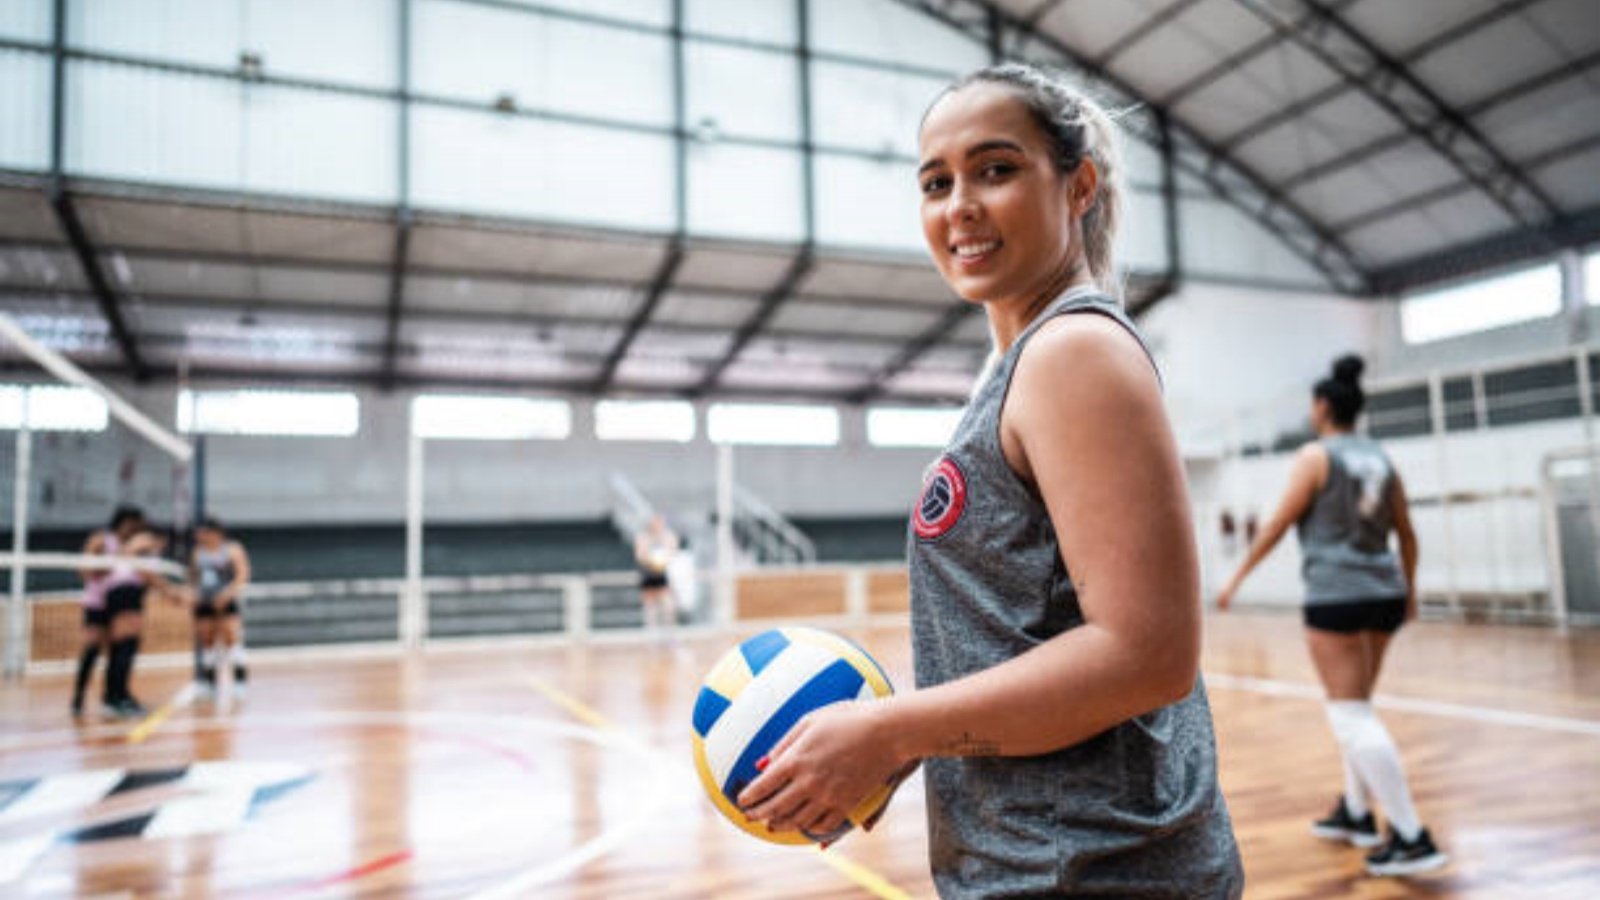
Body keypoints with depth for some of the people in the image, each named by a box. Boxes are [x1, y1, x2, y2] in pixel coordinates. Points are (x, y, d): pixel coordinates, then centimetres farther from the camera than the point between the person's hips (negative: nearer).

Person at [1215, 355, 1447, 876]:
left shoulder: (1316, 456, -6)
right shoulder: (1380, 460, 12)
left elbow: (1278, 525, -7)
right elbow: (1406, 534, 16)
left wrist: (1237, 578, 0)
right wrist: (1409, 591, 29)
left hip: (1336, 595, -7)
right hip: (1384, 594, 8)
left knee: (1351, 716, -5)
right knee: (1355, 708, 20)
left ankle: (1412, 838, -8)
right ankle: (1355, 813, 29)